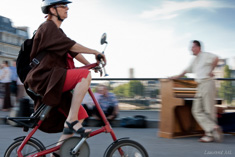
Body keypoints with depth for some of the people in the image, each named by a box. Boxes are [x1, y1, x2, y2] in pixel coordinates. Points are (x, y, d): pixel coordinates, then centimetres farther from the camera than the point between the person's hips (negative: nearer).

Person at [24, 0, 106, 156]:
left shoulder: (57, 31, 25)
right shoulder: (48, 27, -6)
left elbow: (73, 51, 20)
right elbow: (71, 45, -18)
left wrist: (91, 64, 12)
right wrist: (95, 52, -19)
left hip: (53, 82, 9)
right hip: (44, 79, -9)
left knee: (81, 115, 2)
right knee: (84, 75, -29)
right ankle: (71, 121, -25)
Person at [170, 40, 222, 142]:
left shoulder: (205, 55, 0)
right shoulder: (195, 60, 25)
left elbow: (216, 58, -18)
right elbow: (187, 71, 35)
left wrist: (211, 70, -12)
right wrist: (177, 77, 37)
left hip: (207, 83, -8)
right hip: (200, 86, 8)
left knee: (209, 110, -7)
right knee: (197, 111, -3)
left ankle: (210, 135, -4)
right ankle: (213, 128, -8)